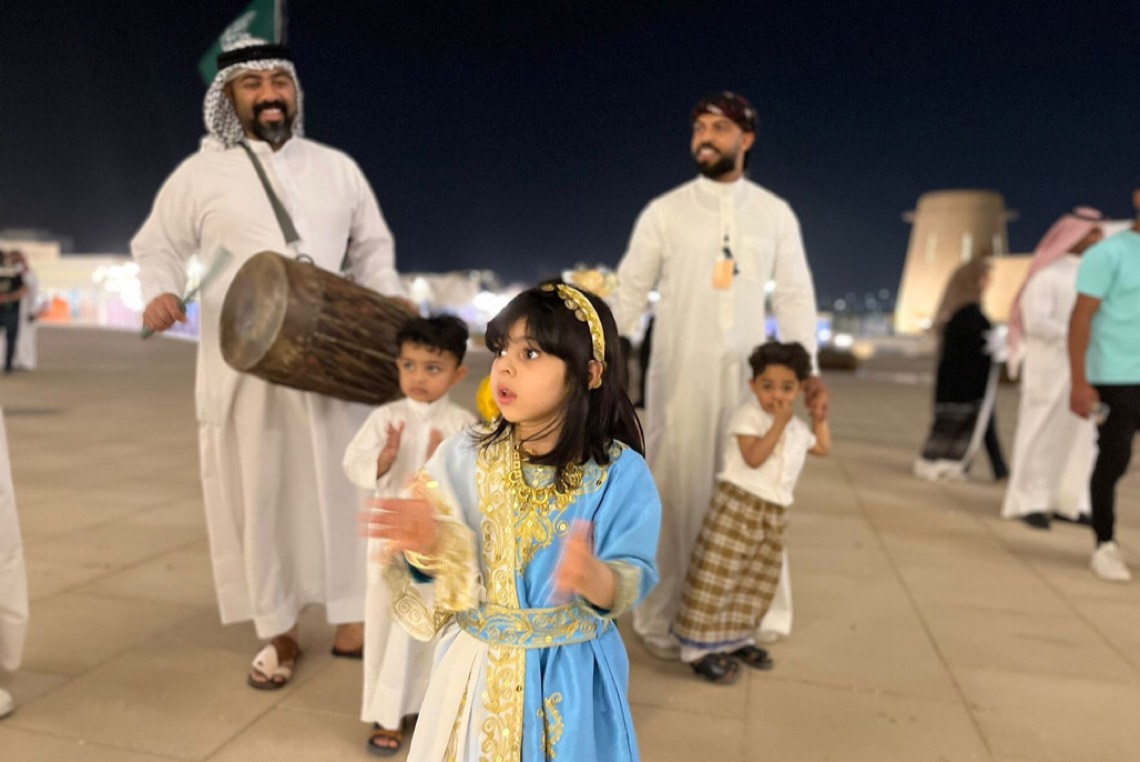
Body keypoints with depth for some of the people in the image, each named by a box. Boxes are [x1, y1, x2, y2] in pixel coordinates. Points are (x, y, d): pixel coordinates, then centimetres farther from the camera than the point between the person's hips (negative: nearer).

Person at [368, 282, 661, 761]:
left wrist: (594, 577, -35)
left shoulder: (621, 473, -13)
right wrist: (429, 545, -28)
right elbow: (443, 579, -7)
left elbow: (634, 580, -14)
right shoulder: (463, 459, -8)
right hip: (480, 672, 2)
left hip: (573, 677, -1)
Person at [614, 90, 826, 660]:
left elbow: (795, 296, 7)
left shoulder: (775, 213, 7)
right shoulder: (664, 211, 3)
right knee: (674, 489, 2)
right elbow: (630, 291, 4)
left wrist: (807, 371, -1)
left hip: (747, 374, 2)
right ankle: (660, 618, 14)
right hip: (679, 371, -2)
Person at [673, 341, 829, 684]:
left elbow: (822, 447, 34)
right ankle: (699, 648, 0)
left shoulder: (797, 428, 16)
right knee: (716, 575, -7)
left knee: (759, 579, 13)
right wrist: (779, 424, -17)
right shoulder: (747, 415, -7)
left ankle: (736, 639, 29)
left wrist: (820, 418, 23)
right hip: (737, 504, -7)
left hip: (773, 513, 8)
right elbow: (754, 457, -19)